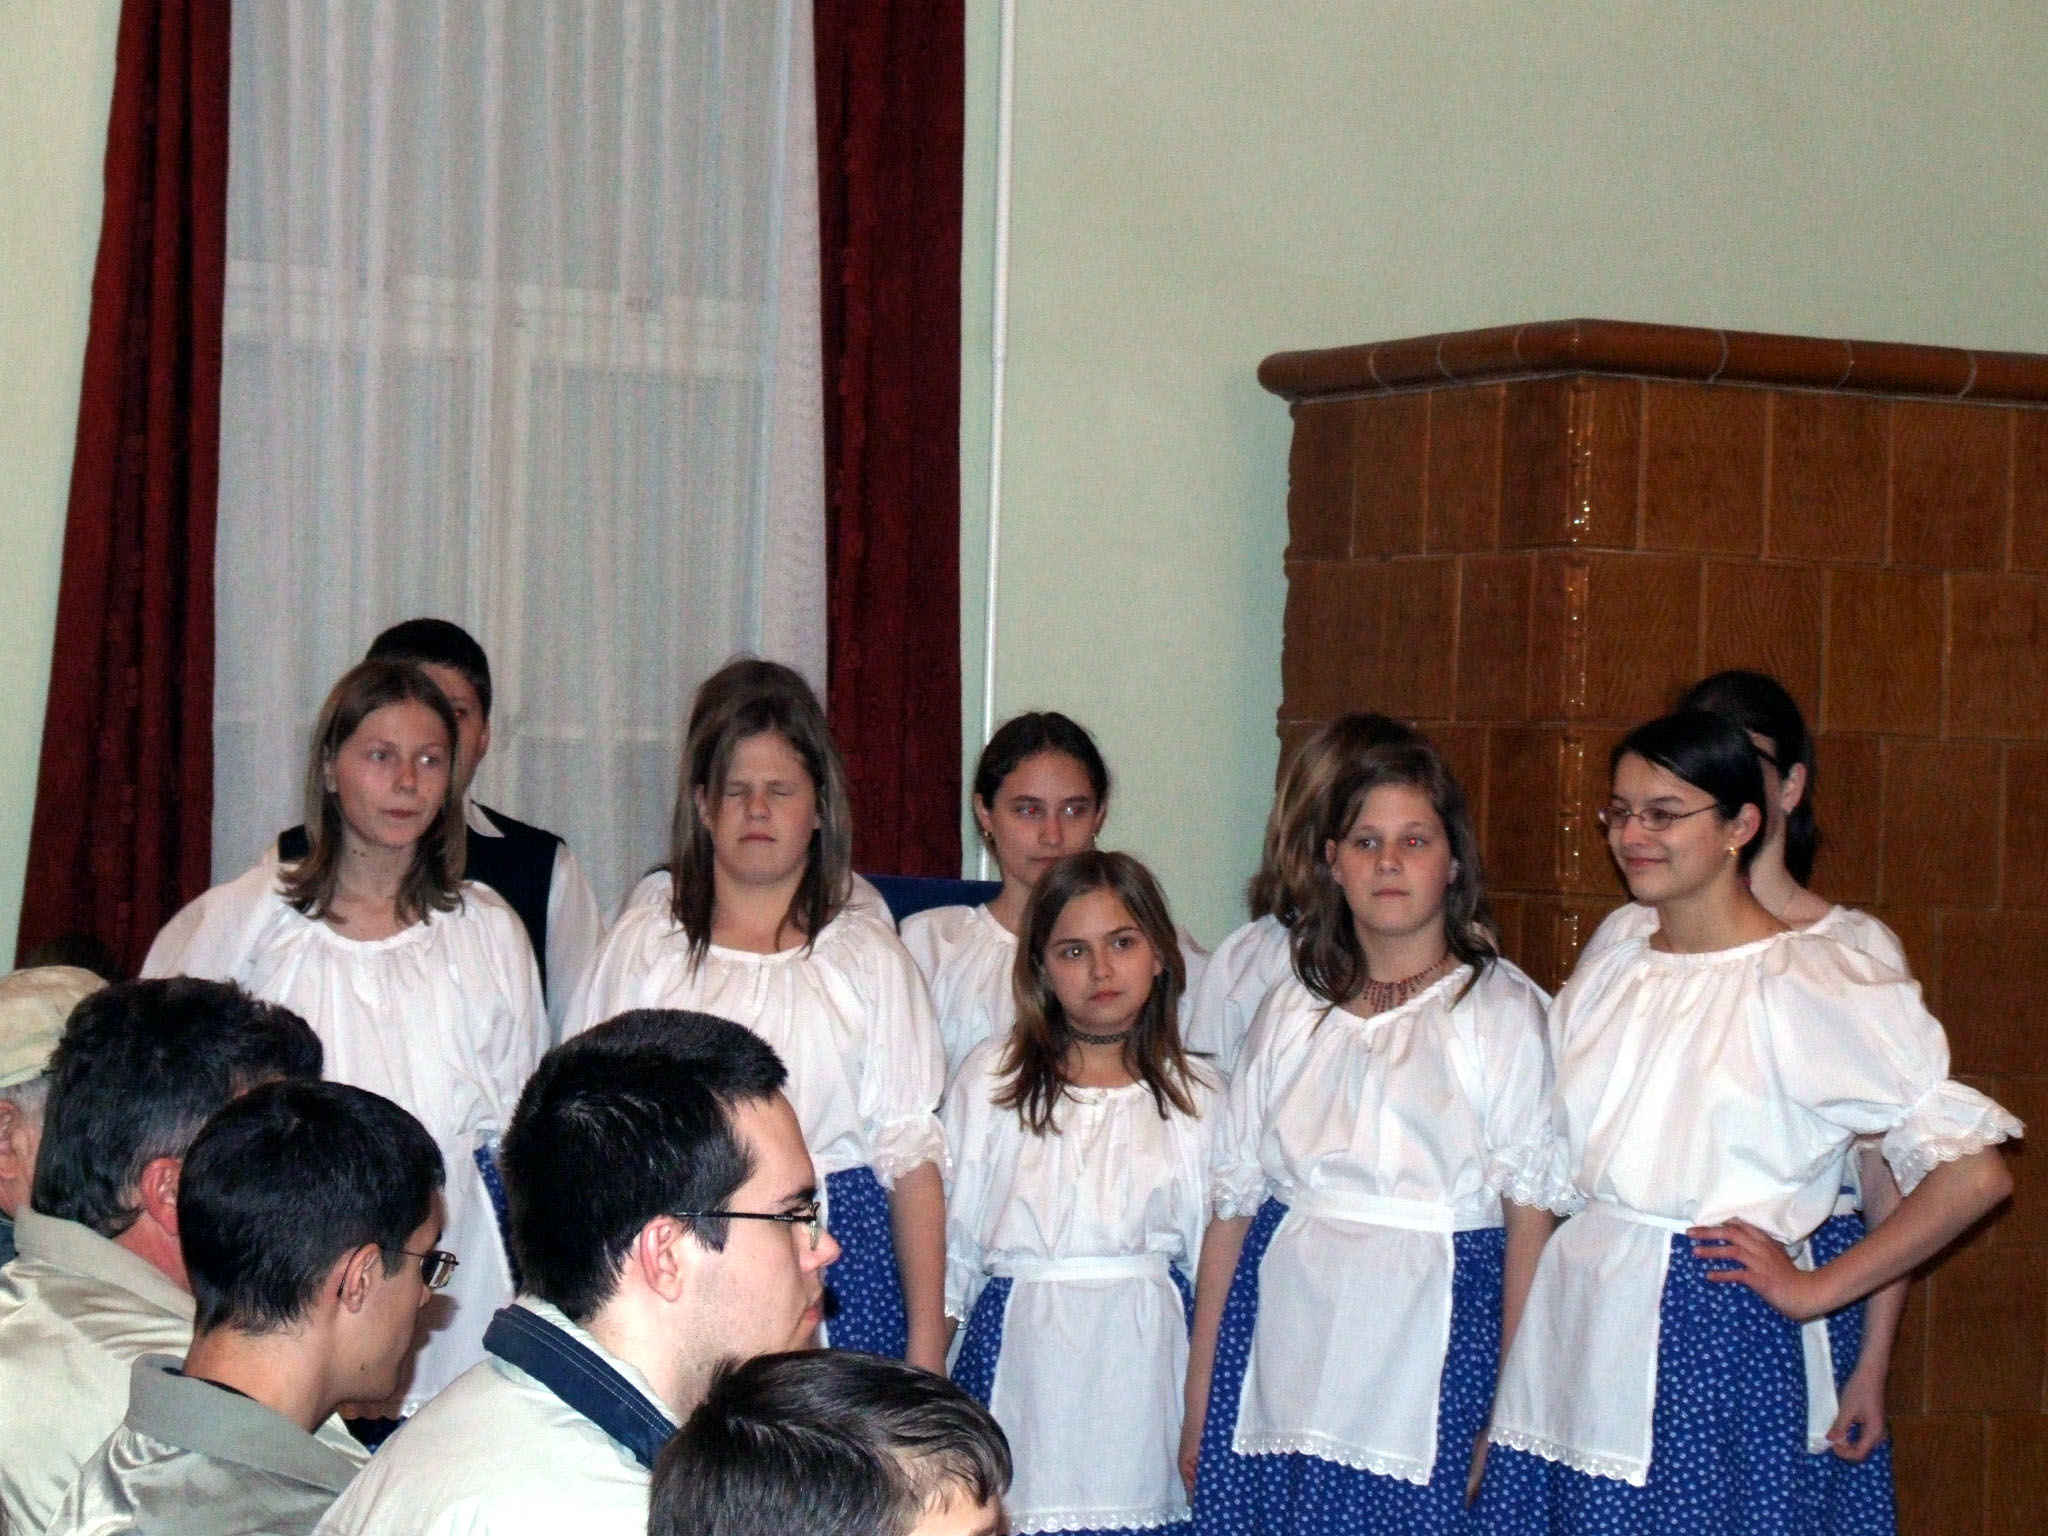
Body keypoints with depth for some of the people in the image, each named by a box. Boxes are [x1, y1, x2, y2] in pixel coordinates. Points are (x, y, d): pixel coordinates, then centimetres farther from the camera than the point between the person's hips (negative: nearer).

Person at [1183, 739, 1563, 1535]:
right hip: (1286, 1363, 3)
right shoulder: (1293, 1012, 12)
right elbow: (1231, 1206, 12)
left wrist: (1515, 1407, -12)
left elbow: (1530, 1215, -5)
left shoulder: (1502, 1008, 1)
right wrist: (1197, 1403, 9)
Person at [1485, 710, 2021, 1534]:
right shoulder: (1605, 977, 11)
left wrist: (1814, 1290, -9)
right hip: (1580, 1328, 6)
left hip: (1716, 1337, -5)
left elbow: (1973, 1172, -15)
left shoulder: (1812, 986, -10)